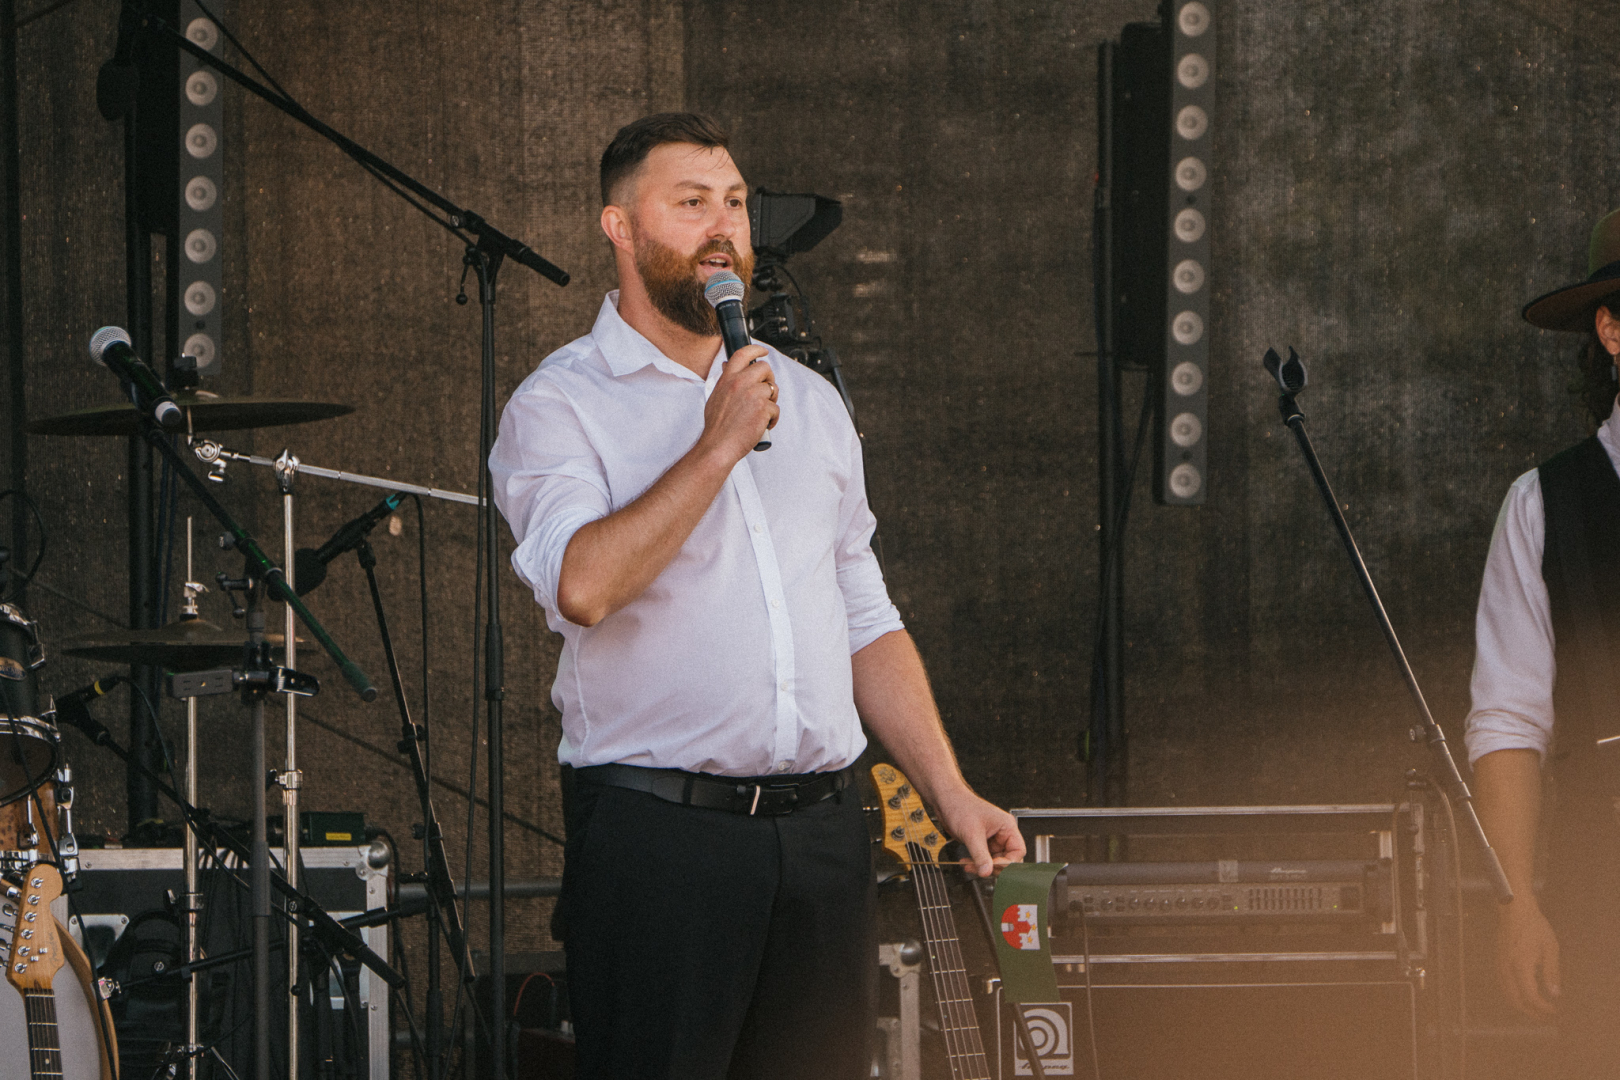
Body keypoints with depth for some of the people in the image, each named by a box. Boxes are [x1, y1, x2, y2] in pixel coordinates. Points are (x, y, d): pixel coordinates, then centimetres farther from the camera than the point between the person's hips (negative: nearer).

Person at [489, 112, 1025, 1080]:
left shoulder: (809, 402, 18)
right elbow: (583, 584, -20)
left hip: (823, 828, 5)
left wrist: (950, 792, 11)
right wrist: (717, 447, -14)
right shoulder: (560, 407, -1)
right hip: (656, 828, -5)